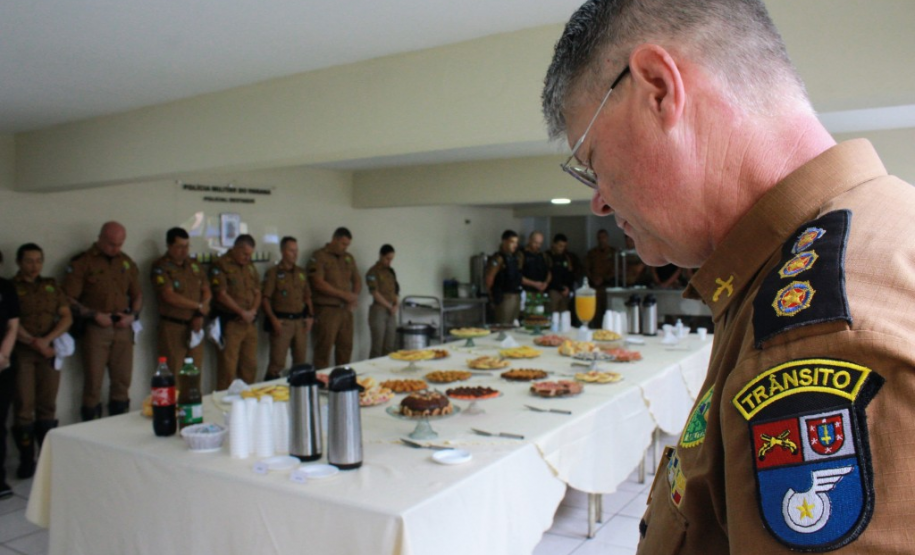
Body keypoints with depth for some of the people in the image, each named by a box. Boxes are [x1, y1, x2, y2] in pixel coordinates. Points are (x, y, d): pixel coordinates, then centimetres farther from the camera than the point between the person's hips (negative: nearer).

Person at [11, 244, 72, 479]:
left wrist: (46, 340, -7)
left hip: (49, 351, 3)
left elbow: (66, 317, 7)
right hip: (22, 352, -2)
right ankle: (26, 460, 3)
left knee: (47, 406, 5)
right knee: (24, 407, -5)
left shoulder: (51, 286, 15)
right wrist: (34, 342, -13)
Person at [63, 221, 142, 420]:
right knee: (93, 383, -1)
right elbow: (68, 300, -5)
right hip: (96, 328, -4)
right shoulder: (82, 262, -2)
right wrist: (95, 315, -13)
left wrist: (132, 315, 2)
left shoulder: (127, 263, 13)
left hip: (123, 328, 4)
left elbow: (137, 295, 20)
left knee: (122, 381, 7)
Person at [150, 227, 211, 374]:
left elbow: (207, 291, 11)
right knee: (174, 376, -5)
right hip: (172, 327, -5)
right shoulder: (160, 267, -5)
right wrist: (199, 306, -6)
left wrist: (200, 314, -6)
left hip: (194, 326, 5)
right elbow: (170, 297, -14)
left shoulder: (194, 265, 13)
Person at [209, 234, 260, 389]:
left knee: (250, 366, 12)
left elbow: (257, 292, 16)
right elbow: (221, 295, -13)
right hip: (229, 323, -7)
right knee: (228, 367, -5)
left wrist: (253, 310, -3)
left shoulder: (250, 266, 16)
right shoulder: (220, 265, -7)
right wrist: (242, 312, -13)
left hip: (249, 323, 7)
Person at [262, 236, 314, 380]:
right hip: (282, 322, -5)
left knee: (300, 361, 10)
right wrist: (273, 319, -17)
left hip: (301, 321, 6)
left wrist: (310, 316, 6)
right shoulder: (273, 273, -2)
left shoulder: (301, 272, 15)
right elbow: (265, 298, -7)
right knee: (277, 363, -8)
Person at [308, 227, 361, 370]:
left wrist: (354, 297, -2)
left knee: (346, 347, 9)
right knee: (324, 348, -3)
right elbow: (318, 283, -15)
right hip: (327, 310, -6)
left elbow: (357, 280, 19)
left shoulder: (348, 258, 15)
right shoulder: (319, 256, -6)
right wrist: (344, 294, -14)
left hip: (346, 310, 6)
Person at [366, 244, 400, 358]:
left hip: (391, 312, 7)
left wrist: (395, 306, -2)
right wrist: (390, 306, -7)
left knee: (390, 347, 6)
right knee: (377, 347, -7)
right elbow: (375, 293, -13)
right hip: (378, 311, -7)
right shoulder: (373, 272, -7)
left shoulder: (391, 272, 14)